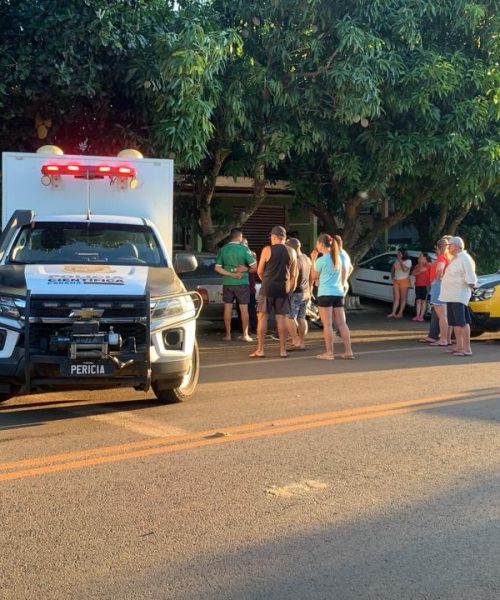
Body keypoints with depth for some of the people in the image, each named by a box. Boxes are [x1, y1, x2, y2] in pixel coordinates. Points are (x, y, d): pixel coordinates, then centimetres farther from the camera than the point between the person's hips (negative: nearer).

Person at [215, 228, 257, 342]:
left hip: (227, 283, 3)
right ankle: (245, 335, 7)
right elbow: (254, 266, -12)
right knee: (244, 309, 5)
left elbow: (217, 268, -4)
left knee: (228, 308, 8)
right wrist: (246, 269, 7)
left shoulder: (223, 250, 1)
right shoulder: (244, 249, -9)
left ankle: (228, 334, 9)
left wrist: (231, 274, -7)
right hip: (242, 283, -3)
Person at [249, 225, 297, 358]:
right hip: (283, 288, 3)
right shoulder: (291, 252, 6)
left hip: (268, 287, -3)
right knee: (281, 318, 5)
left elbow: (259, 271, 0)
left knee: (262, 317, 1)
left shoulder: (267, 250, -5)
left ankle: (260, 350, -1)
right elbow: (293, 275, 9)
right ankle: (283, 350, 6)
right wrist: (290, 289, 17)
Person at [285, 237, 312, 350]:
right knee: (301, 318, 11)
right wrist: (309, 291, 24)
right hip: (306, 293, 9)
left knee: (289, 318, -5)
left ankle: (296, 341, -8)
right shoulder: (307, 259, 10)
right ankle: (301, 342, 12)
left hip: (296, 293, -9)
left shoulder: (295, 261, -18)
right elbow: (311, 277, 17)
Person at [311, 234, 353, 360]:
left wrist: (313, 260, 6)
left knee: (327, 324, -3)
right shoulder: (338, 257, 12)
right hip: (338, 293, 7)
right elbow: (344, 273, 19)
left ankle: (329, 353, -3)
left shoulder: (321, 260, -9)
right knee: (342, 323, 7)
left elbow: (314, 276, 3)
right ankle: (348, 351, 6)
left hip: (325, 294, -7)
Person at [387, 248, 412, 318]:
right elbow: (393, 269, 24)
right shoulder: (396, 260, 11)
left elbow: (405, 270, -22)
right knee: (396, 297, 1)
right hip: (396, 281, 6)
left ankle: (400, 313, 2)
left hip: (404, 281, -6)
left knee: (403, 298, 0)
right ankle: (393, 312, -3)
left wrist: (400, 261, -18)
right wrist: (392, 276, 9)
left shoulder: (408, 261, -7)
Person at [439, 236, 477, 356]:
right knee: (455, 322, 11)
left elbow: (470, 278, -17)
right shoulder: (455, 259, 18)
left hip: (459, 296, -10)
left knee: (462, 321, -12)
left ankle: (467, 349, -13)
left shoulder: (464, 258, -13)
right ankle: (459, 347, 17)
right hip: (450, 295, 10)